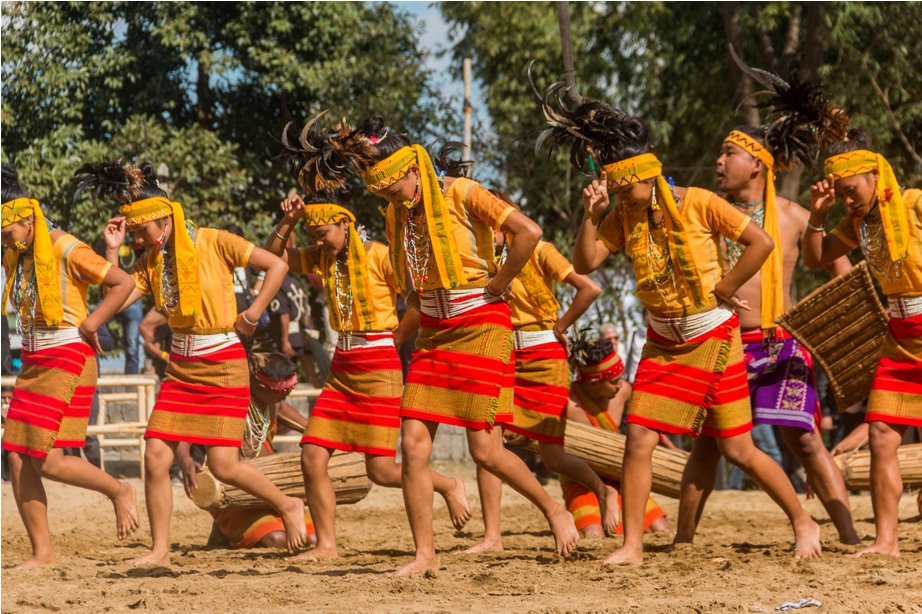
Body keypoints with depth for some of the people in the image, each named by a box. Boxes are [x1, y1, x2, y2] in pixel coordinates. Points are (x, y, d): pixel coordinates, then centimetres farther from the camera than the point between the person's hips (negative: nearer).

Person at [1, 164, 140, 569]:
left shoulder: (66, 251, -12)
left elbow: (124, 283, -12)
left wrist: (91, 323, -15)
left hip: (68, 362, -8)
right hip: (33, 364, 8)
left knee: (48, 461, -14)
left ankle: (119, 492, 10)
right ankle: (42, 552, 4)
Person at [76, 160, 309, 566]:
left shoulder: (214, 243, -9)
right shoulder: (151, 260, 7)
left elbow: (276, 266, -8)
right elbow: (117, 300, -3)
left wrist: (252, 314, -12)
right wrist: (112, 250, -6)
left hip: (223, 366, -6)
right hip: (180, 367, 6)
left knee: (223, 465, -10)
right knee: (156, 456, -5)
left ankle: (288, 507, 14)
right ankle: (160, 550, 3)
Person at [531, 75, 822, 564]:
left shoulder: (698, 205, -15)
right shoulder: (623, 217, -2)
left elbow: (761, 242, -16)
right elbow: (585, 263, -8)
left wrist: (722, 290, -12)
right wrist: (590, 215, -19)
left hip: (713, 339, -4)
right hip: (663, 344, 4)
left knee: (738, 450, -1)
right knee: (638, 440, -8)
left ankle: (803, 523, 17)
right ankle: (632, 546, -2)